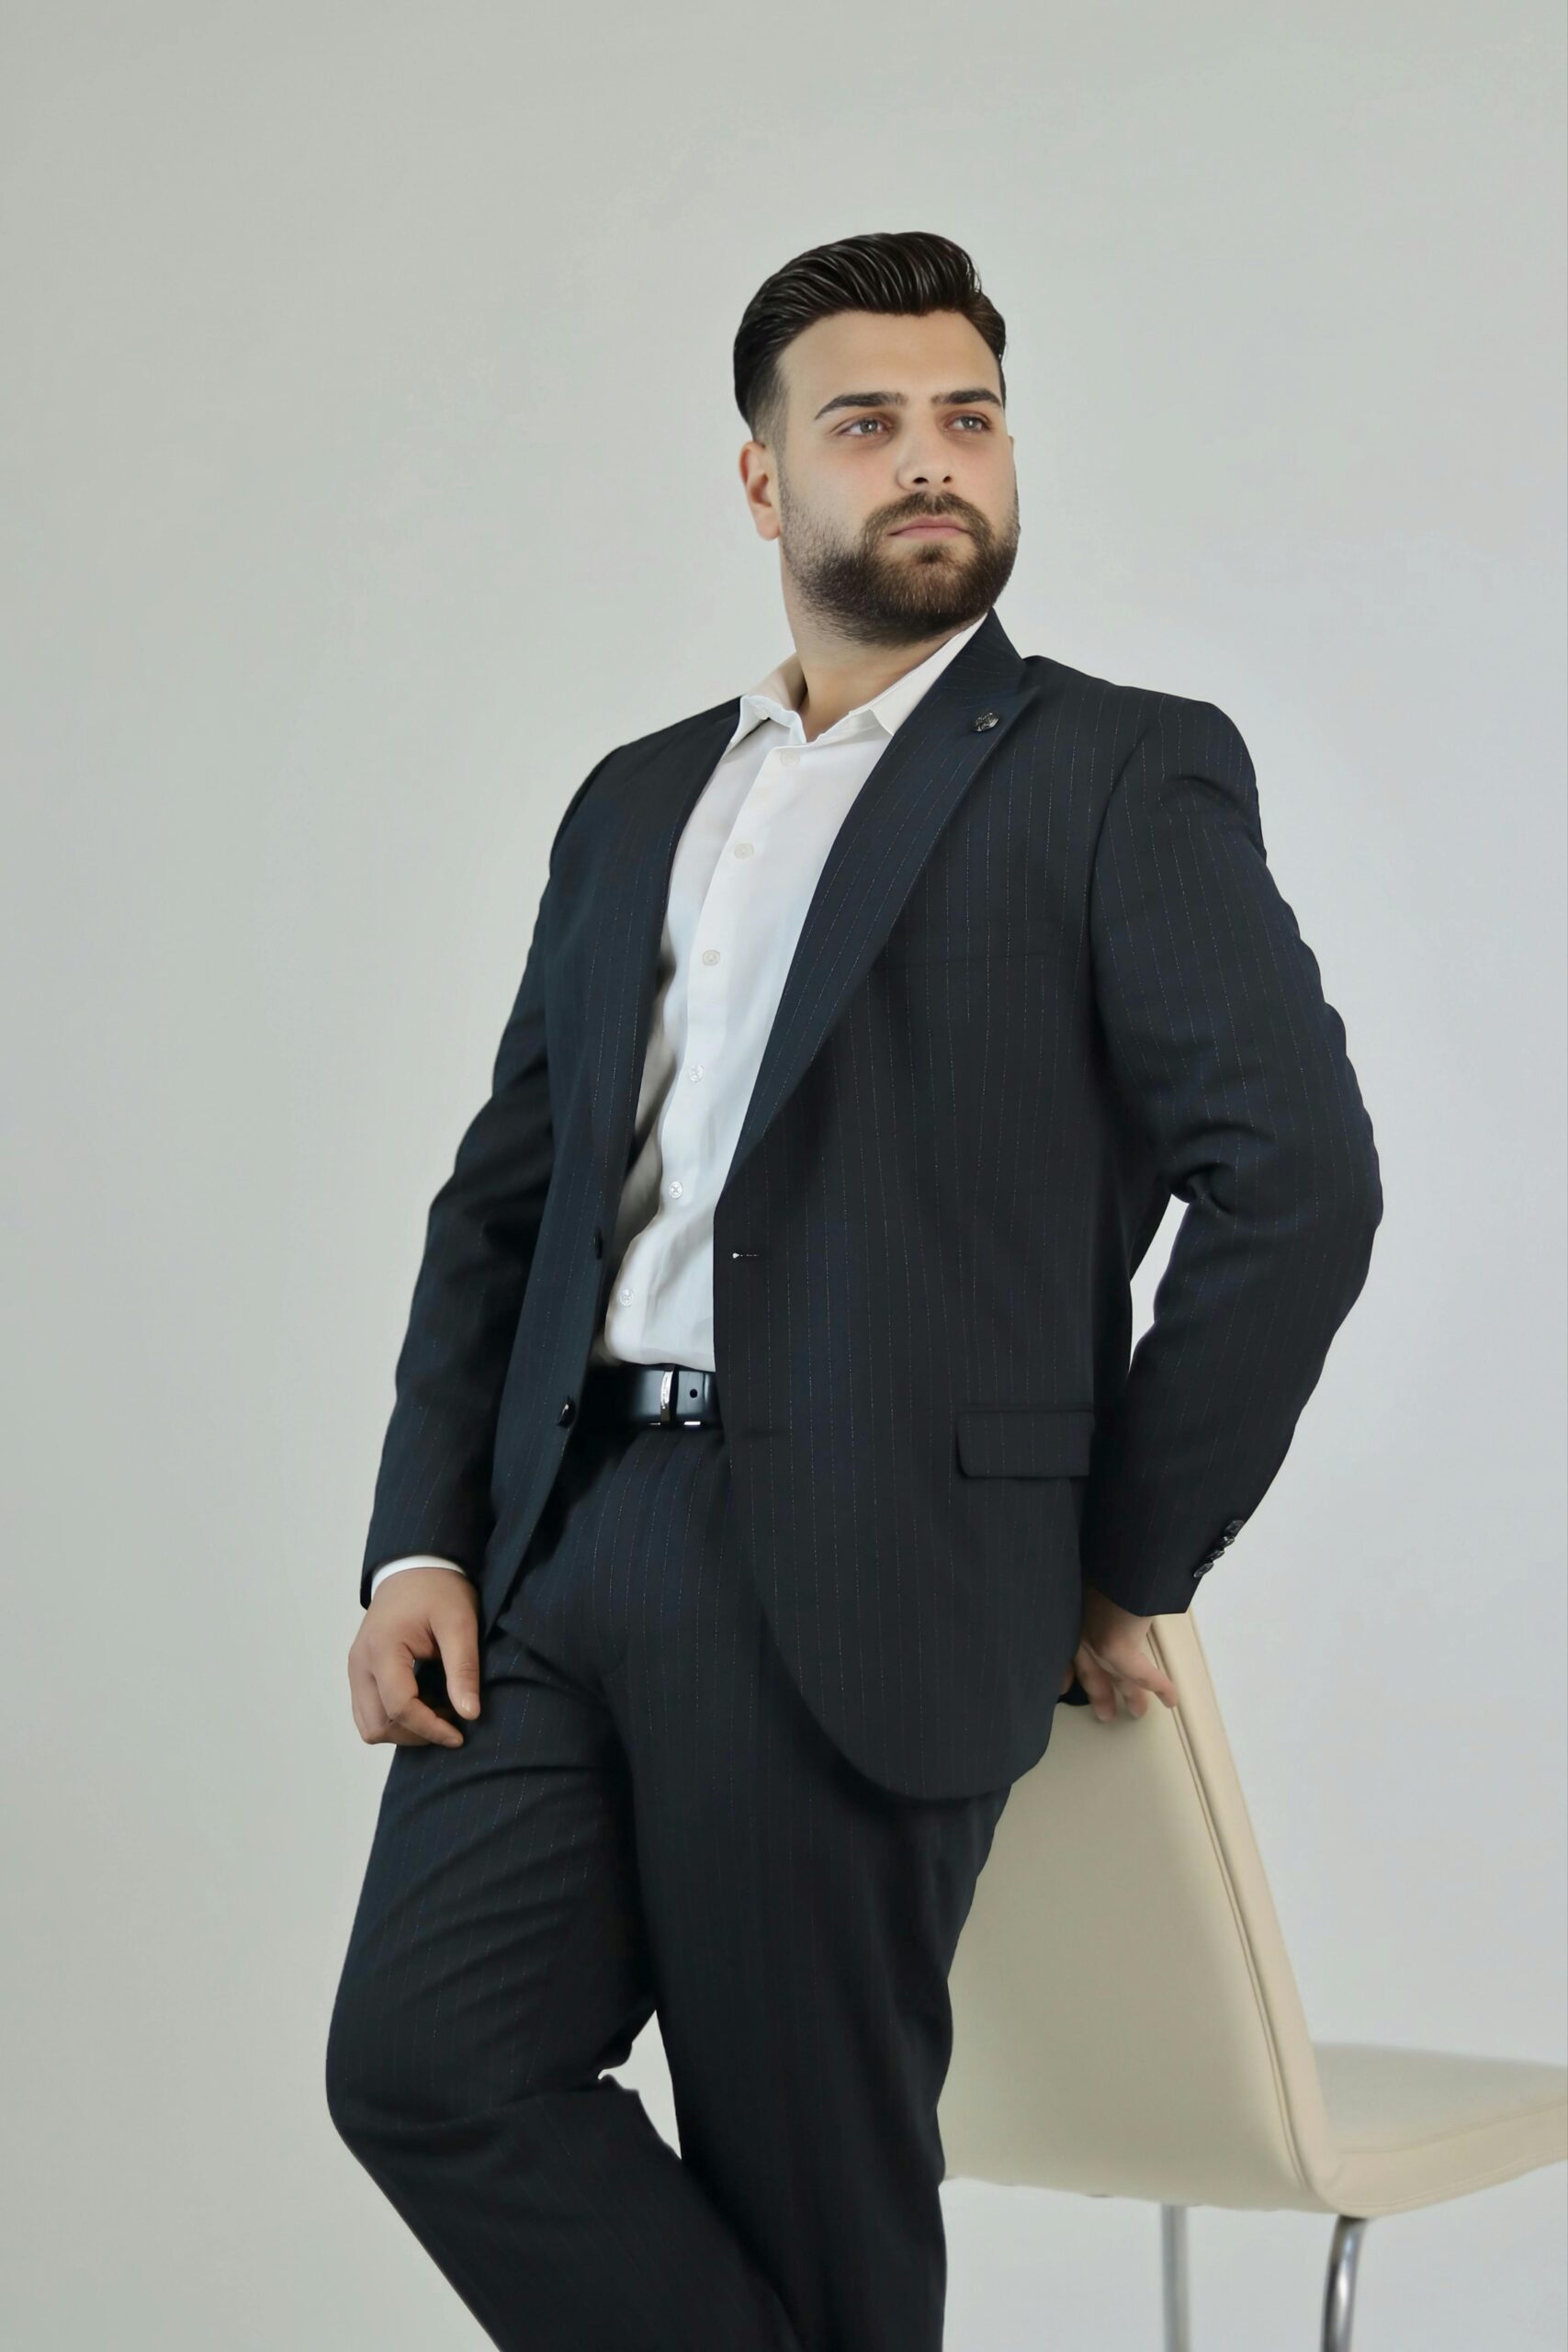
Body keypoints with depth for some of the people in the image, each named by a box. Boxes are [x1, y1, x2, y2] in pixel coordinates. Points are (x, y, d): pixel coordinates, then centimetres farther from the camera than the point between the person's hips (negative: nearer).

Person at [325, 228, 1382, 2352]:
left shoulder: (1124, 775, 2)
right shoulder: (637, 802, 19)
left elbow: (1298, 1178, -8)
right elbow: (503, 1196, 18)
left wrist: (1124, 1565, -6)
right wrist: (422, 1541, 6)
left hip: (859, 1590, -5)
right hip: (563, 1547, 5)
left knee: (808, 2181, 0)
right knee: (424, 2060, -7)